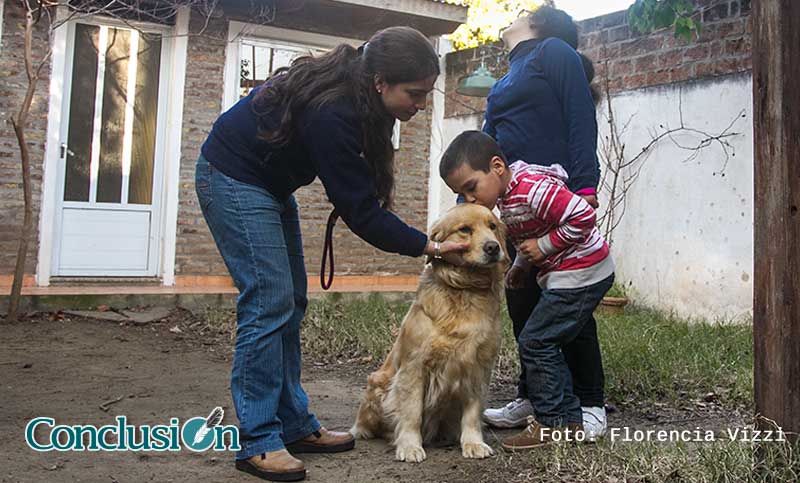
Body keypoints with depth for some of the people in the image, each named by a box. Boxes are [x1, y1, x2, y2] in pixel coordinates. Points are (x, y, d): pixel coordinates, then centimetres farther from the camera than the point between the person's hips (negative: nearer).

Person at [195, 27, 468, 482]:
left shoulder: (355, 96, -7)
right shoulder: (331, 113, -33)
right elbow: (360, 210, -28)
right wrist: (431, 247, -22)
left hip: (271, 183, 9)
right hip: (233, 178, -9)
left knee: (291, 303, 7)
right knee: (269, 303, -13)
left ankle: (295, 425, 14)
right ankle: (258, 442, -6)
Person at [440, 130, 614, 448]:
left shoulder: (532, 188, -26)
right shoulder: (505, 197, 7)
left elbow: (582, 216, -28)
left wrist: (543, 246, -21)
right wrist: (522, 264, 12)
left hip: (581, 274, -10)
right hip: (562, 275, 10)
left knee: (535, 342, -9)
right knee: (546, 344, 14)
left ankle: (553, 423, 1)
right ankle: (568, 419, 23)